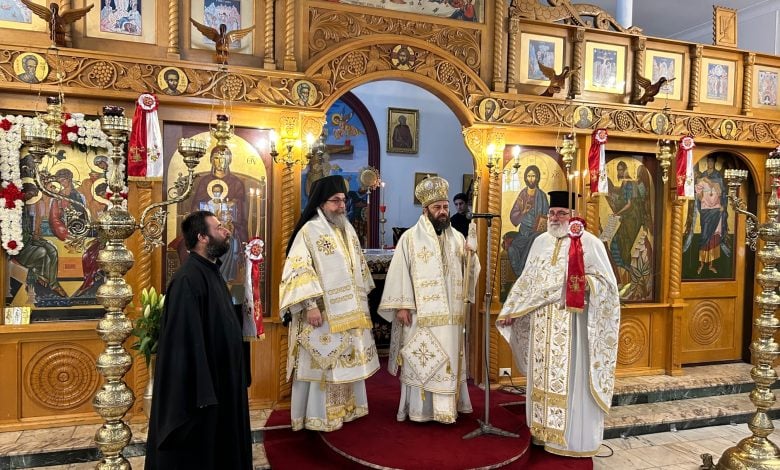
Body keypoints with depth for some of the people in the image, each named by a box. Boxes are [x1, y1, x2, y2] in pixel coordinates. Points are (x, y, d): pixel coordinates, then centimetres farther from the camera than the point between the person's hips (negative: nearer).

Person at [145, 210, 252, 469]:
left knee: (220, 446, 20)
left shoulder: (211, 272, 8)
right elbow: (187, 340, -25)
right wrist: (202, 393, -24)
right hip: (201, 384, -9)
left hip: (220, 379, 9)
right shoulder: (188, 279, -22)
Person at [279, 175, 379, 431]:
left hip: (350, 310, 7)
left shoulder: (348, 230, 12)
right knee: (324, 362, 0)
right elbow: (299, 272, -17)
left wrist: (362, 300, 18)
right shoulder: (309, 231, -11)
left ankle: (346, 407, 29)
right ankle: (320, 415, 13)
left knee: (349, 359, 15)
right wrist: (311, 305, -24)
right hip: (324, 312, -7)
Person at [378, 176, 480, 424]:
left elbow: (469, 272, 13)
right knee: (420, 360, 2)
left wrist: (471, 254, -7)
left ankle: (447, 405, 23)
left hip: (450, 314, 5)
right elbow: (399, 272, -6)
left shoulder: (457, 237, 11)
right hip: (420, 313, -4)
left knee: (449, 360, 10)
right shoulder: (410, 237, -3)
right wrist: (401, 305, -11)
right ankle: (419, 409, 13)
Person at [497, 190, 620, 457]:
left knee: (570, 378, -1)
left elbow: (607, 282, -6)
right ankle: (544, 430, 23)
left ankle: (574, 438, 12)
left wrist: (586, 283, -26)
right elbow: (527, 281, 15)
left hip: (572, 324, -5)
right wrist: (510, 311, 12)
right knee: (544, 377, 11)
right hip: (543, 324, 5)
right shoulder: (541, 242, 11)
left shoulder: (590, 242, -5)